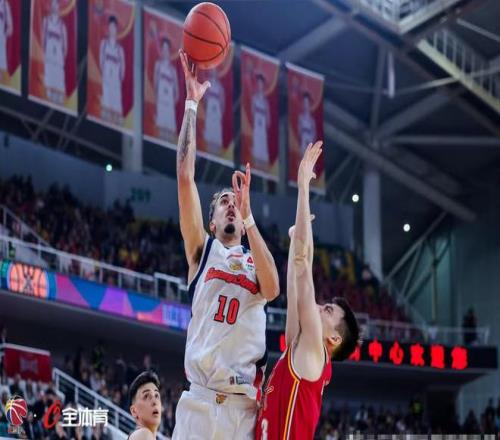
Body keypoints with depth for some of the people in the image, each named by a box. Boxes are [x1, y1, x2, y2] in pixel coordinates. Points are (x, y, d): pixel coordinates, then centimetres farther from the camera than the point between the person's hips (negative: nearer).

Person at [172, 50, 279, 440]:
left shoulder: (256, 259, 19)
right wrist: (191, 103, 4)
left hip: (245, 405, 1)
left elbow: (272, 289, -7)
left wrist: (247, 215, -10)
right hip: (199, 400, -1)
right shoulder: (202, 250, 16)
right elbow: (185, 176, 7)